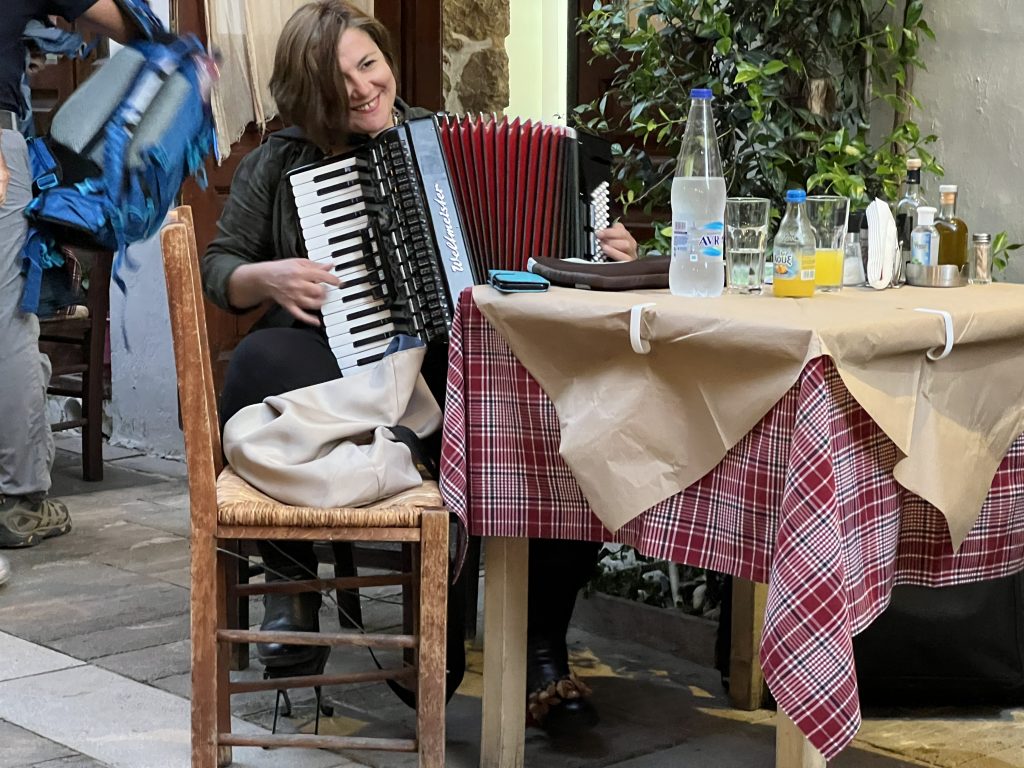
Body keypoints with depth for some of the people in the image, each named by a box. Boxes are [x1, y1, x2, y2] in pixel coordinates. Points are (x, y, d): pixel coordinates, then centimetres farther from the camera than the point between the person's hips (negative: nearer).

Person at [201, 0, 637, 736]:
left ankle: (544, 648, -16)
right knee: (261, 365, -38)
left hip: (452, 363, 1)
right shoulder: (280, 162, 10)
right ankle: (293, 584, -14)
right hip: (333, 363, -1)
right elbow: (218, 268, 11)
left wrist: (599, 252, -1)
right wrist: (267, 277, -11)